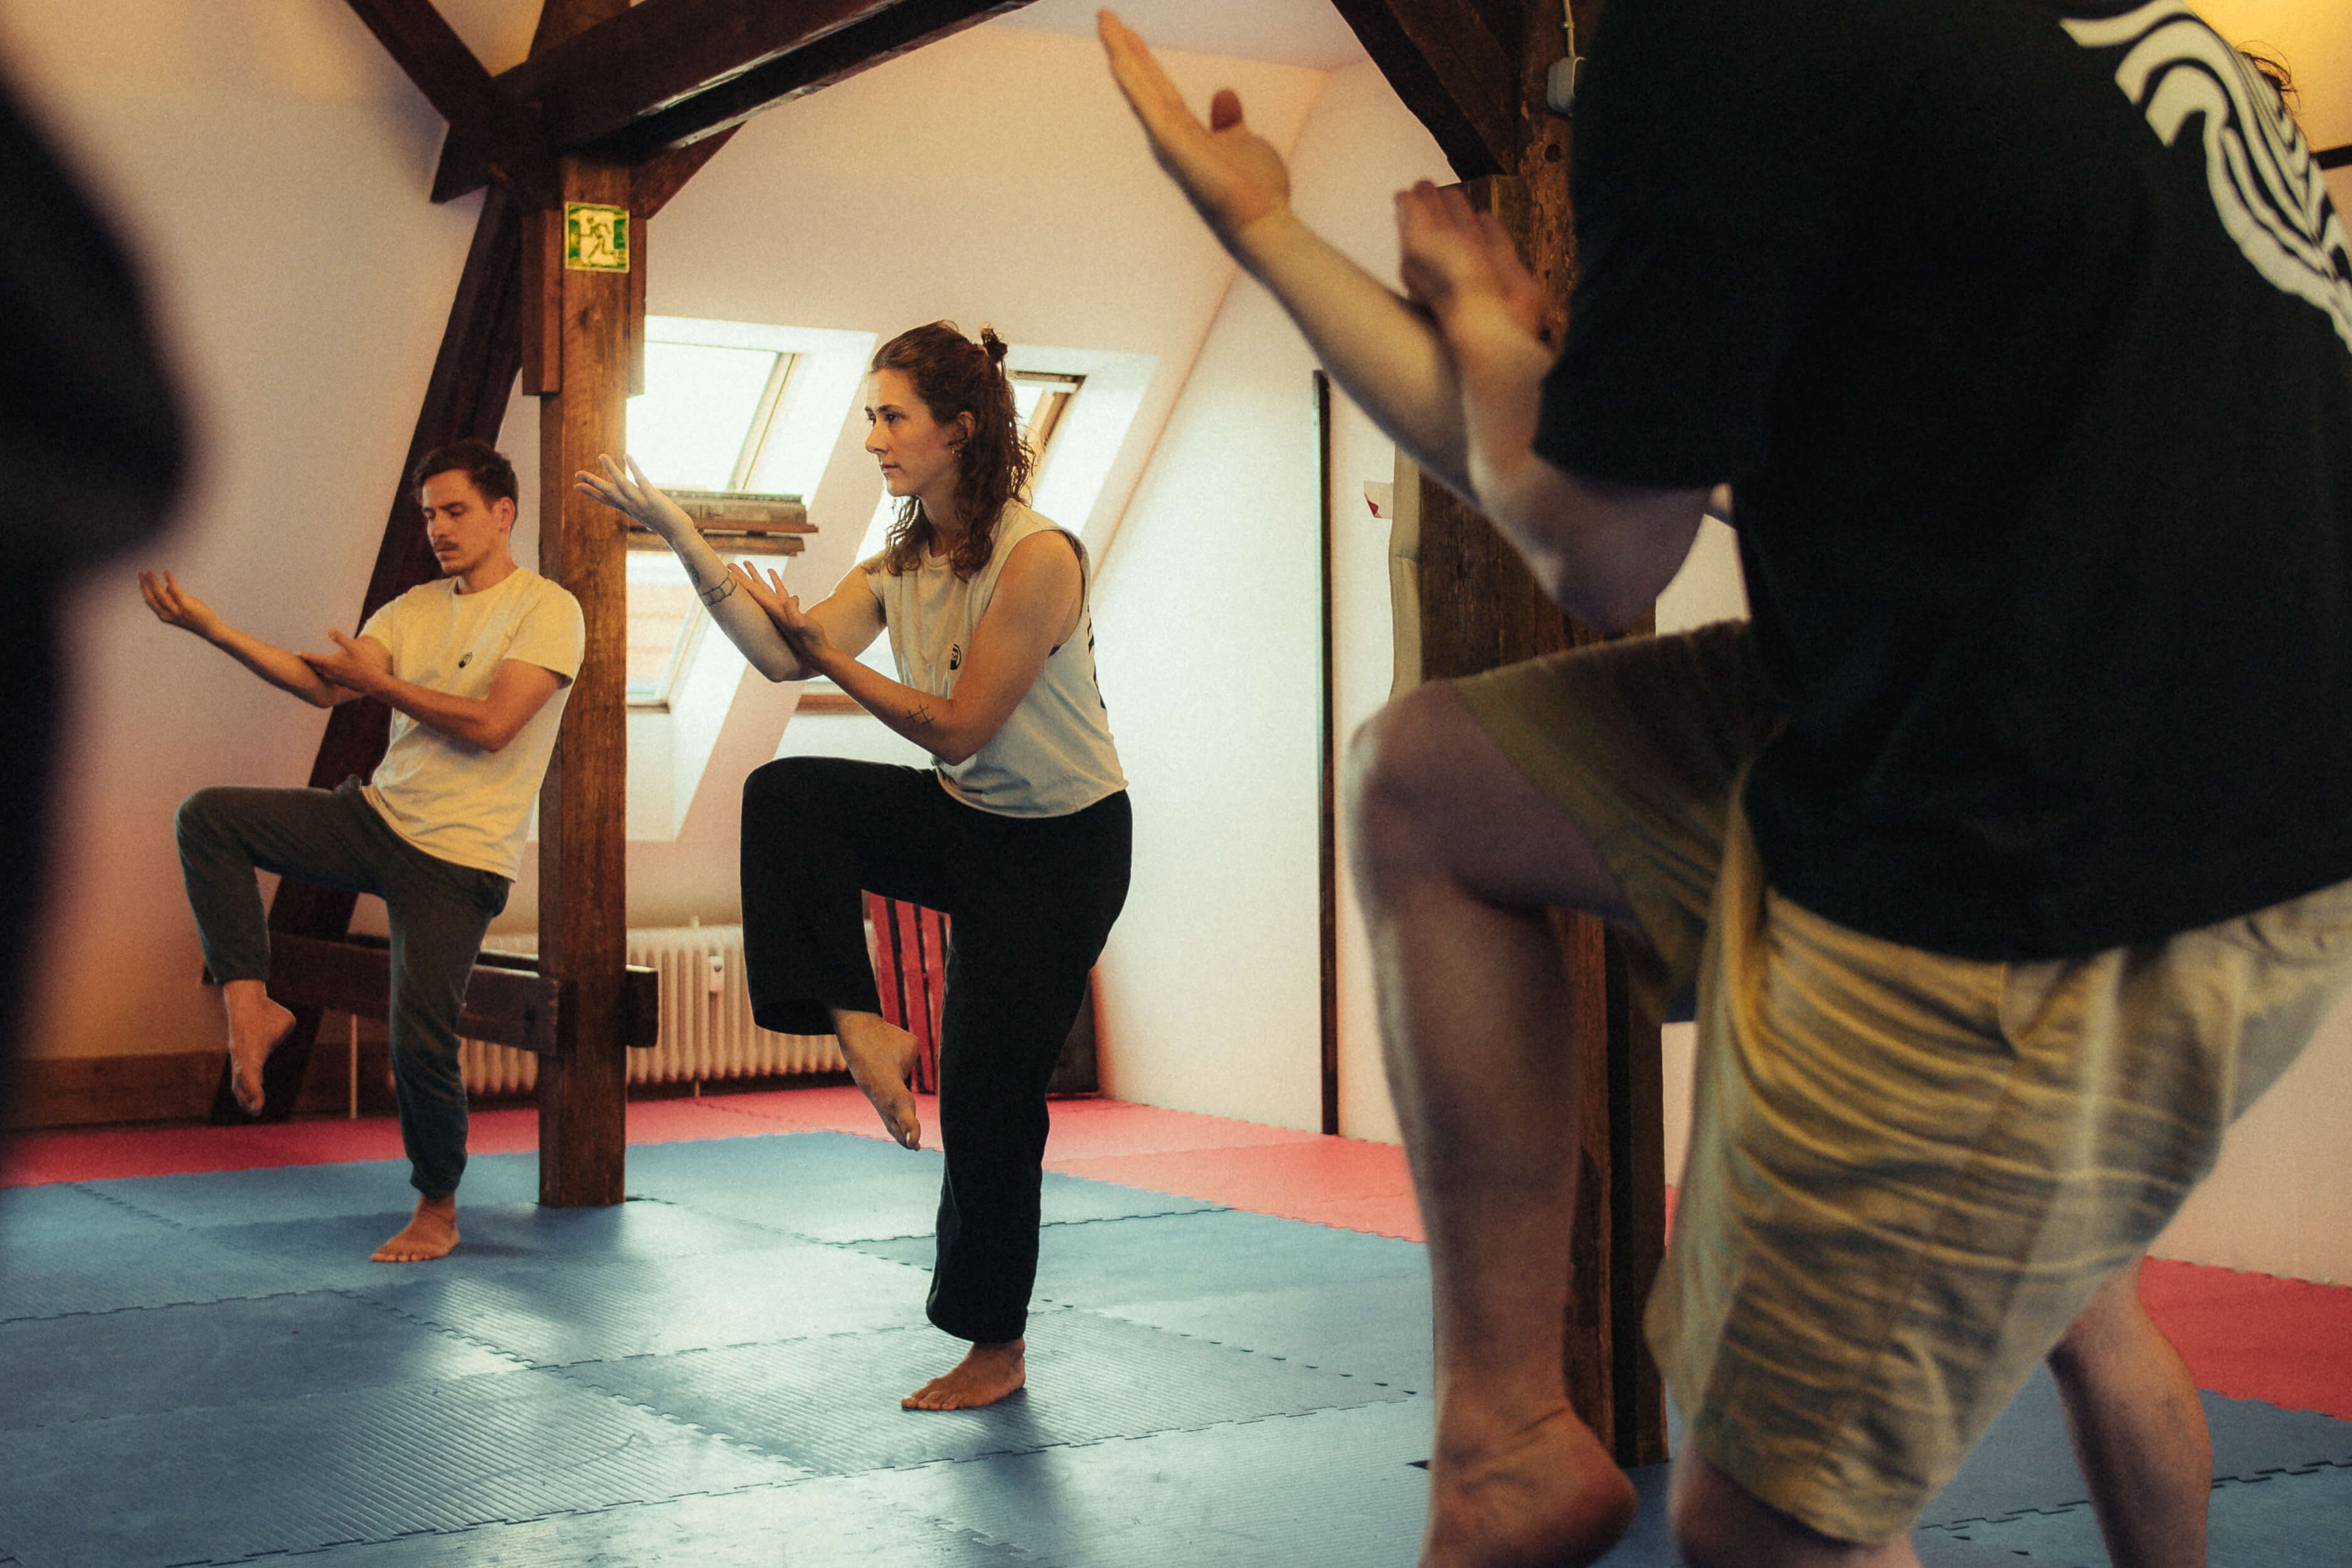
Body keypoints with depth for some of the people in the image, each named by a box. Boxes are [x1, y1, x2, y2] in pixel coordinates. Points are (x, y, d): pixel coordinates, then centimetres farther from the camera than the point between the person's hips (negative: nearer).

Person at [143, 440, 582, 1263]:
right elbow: (323, 685, -3)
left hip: (457, 858, -6)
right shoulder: (414, 609, 11)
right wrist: (210, 626, -13)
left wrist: (378, 682, -11)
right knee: (207, 817, -9)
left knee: (420, 1040, -9)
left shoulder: (546, 610, -7)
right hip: (377, 817, 6)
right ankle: (251, 1004, -4)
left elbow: (490, 726, -19)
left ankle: (437, 1211, 14)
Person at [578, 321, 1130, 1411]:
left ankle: (996, 1348, 14)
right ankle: (862, 1027, -10)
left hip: (1061, 847, -7)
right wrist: (680, 537, -17)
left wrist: (831, 656, -23)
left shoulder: (1039, 557, -23)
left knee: (988, 1096, -3)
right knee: (785, 796, -17)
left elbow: (958, 728, -23)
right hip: (961, 823, 7)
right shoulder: (900, 564, 1)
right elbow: (781, 656, -11)